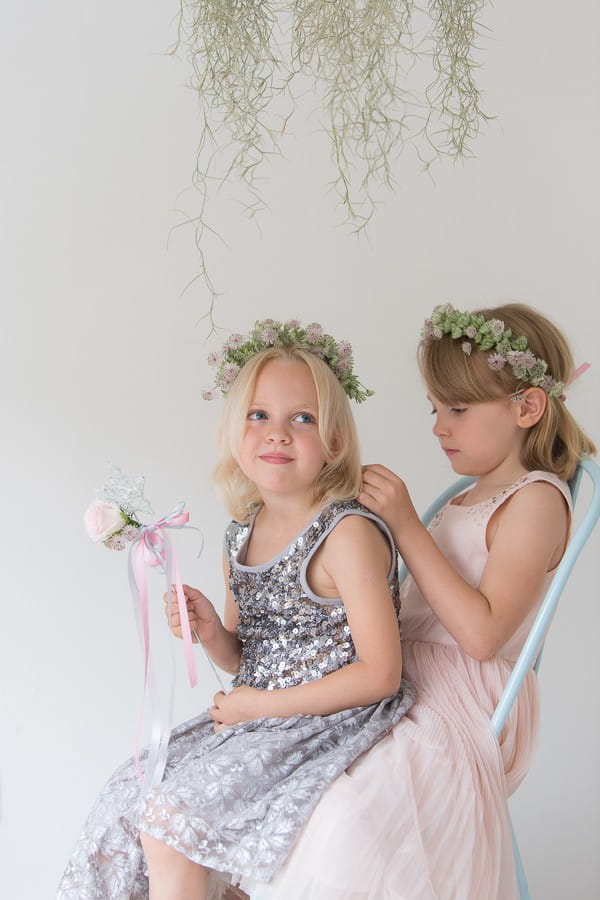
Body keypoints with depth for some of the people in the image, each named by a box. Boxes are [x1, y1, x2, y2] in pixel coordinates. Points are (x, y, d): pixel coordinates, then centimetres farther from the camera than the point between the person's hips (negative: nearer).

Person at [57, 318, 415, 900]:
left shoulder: (348, 535, -18)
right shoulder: (241, 536, 5)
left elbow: (379, 675, -20)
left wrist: (263, 705, -15)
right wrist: (212, 633, -7)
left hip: (330, 722, -8)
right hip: (256, 717, 8)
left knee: (167, 818, -13)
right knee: (134, 791, 5)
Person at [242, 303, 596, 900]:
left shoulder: (536, 499, -8)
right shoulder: (469, 498, 19)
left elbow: (482, 633, -20)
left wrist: (406, 527, -19)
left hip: (458, 713, -9)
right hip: (405, 684, 9)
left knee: (347, 809, -31)